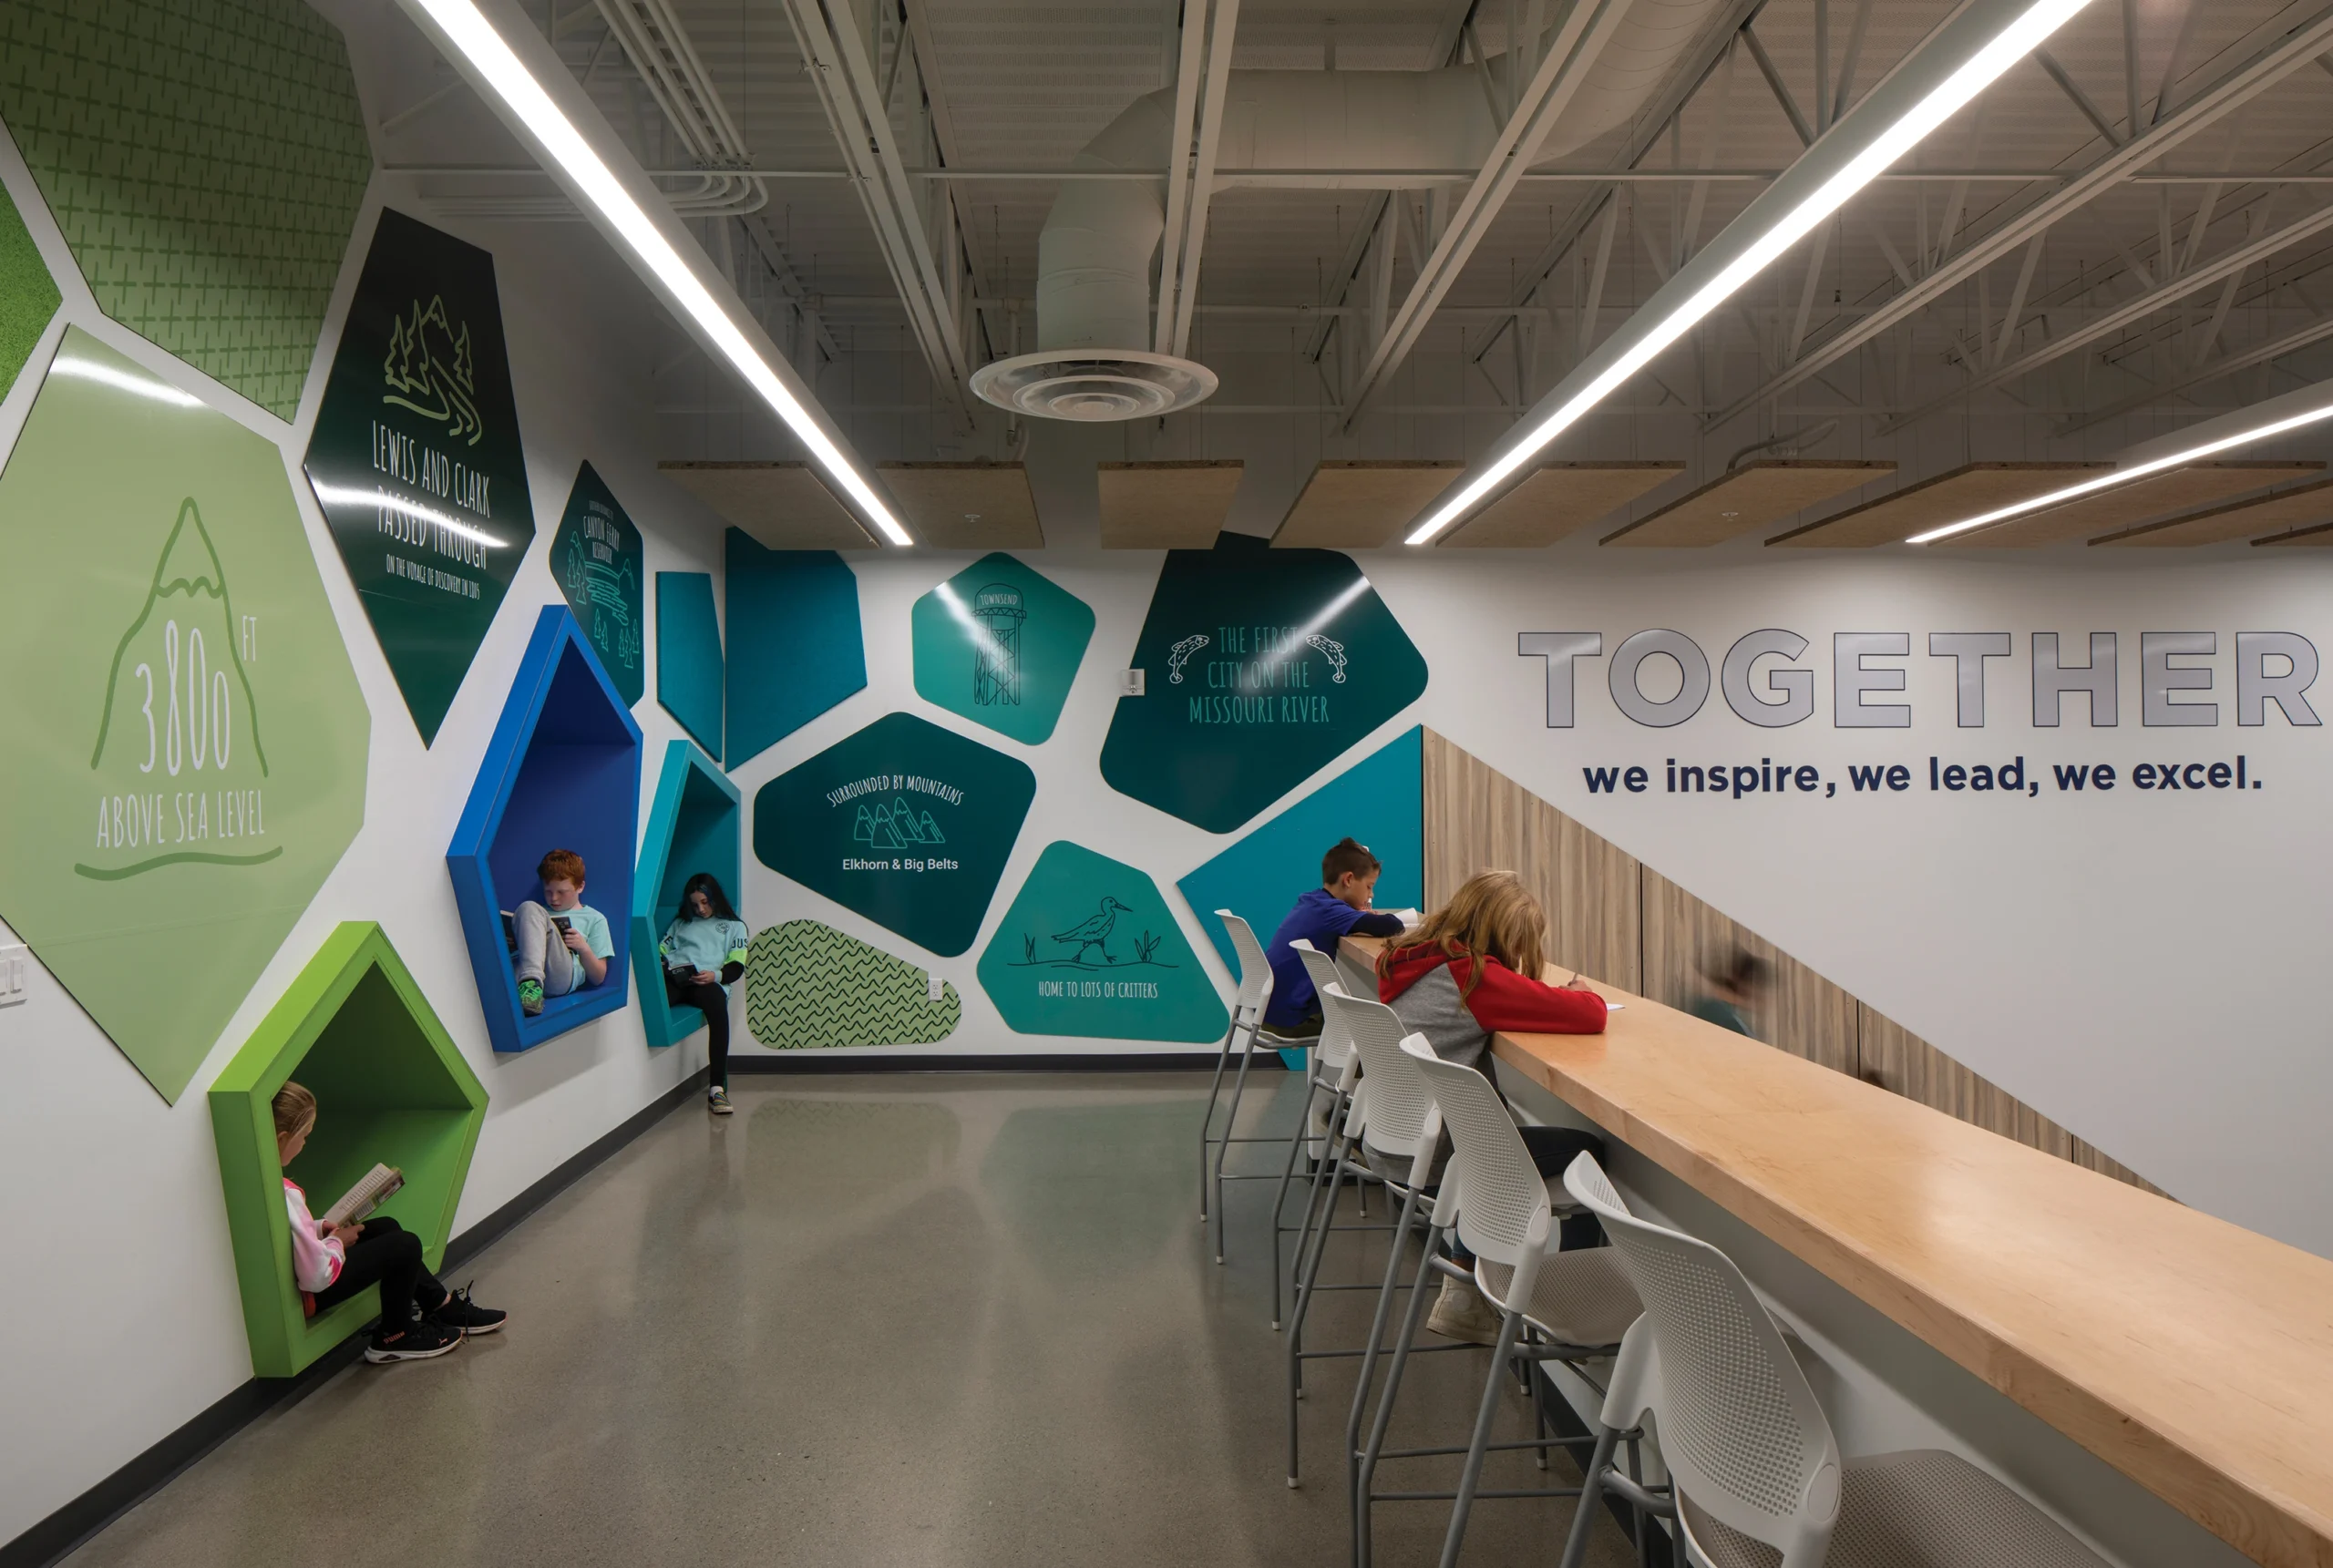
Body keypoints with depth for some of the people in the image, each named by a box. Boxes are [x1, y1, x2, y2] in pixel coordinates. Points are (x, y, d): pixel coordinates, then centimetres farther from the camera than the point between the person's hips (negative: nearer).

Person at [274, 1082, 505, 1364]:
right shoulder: (284, 1195, -33)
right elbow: (316, 1277, -30)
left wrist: (319, 1228, 0)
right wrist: (337, 1241, -12)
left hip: (293, 1275, 9)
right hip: (305, 1295, -9)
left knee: (386, 1227, 20)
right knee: (405, 1245, -1)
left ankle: (443, 1306, 29)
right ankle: (394, 1338, 18)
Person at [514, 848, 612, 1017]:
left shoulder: (594, 919, 25)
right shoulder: (538, 912, 37)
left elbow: (598, 978, 19)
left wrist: (584, 948, 0)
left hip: (561, 976, -3)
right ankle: (531, 981, -46)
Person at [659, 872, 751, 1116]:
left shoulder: (734, 927, 28)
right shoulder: (680, 924, 37)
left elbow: (736, 967, 13)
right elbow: (661, 952, 22)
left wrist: (715, 975, -9)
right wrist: (662, 966, -3)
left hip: (707, 981, -2)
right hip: (673, 978, 2)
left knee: (718, 1006, -39)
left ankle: (718, 1089, -40)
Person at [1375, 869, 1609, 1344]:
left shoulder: (1411, 960, 6)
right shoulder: (1475, 975, -18)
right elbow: (1591, 1014, -18)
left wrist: (1558, 998, 9)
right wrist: (1579, 995, 5)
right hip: (1436, 1151, -8)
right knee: (1588, 1152, 4)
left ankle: (1464, 1294, 32)